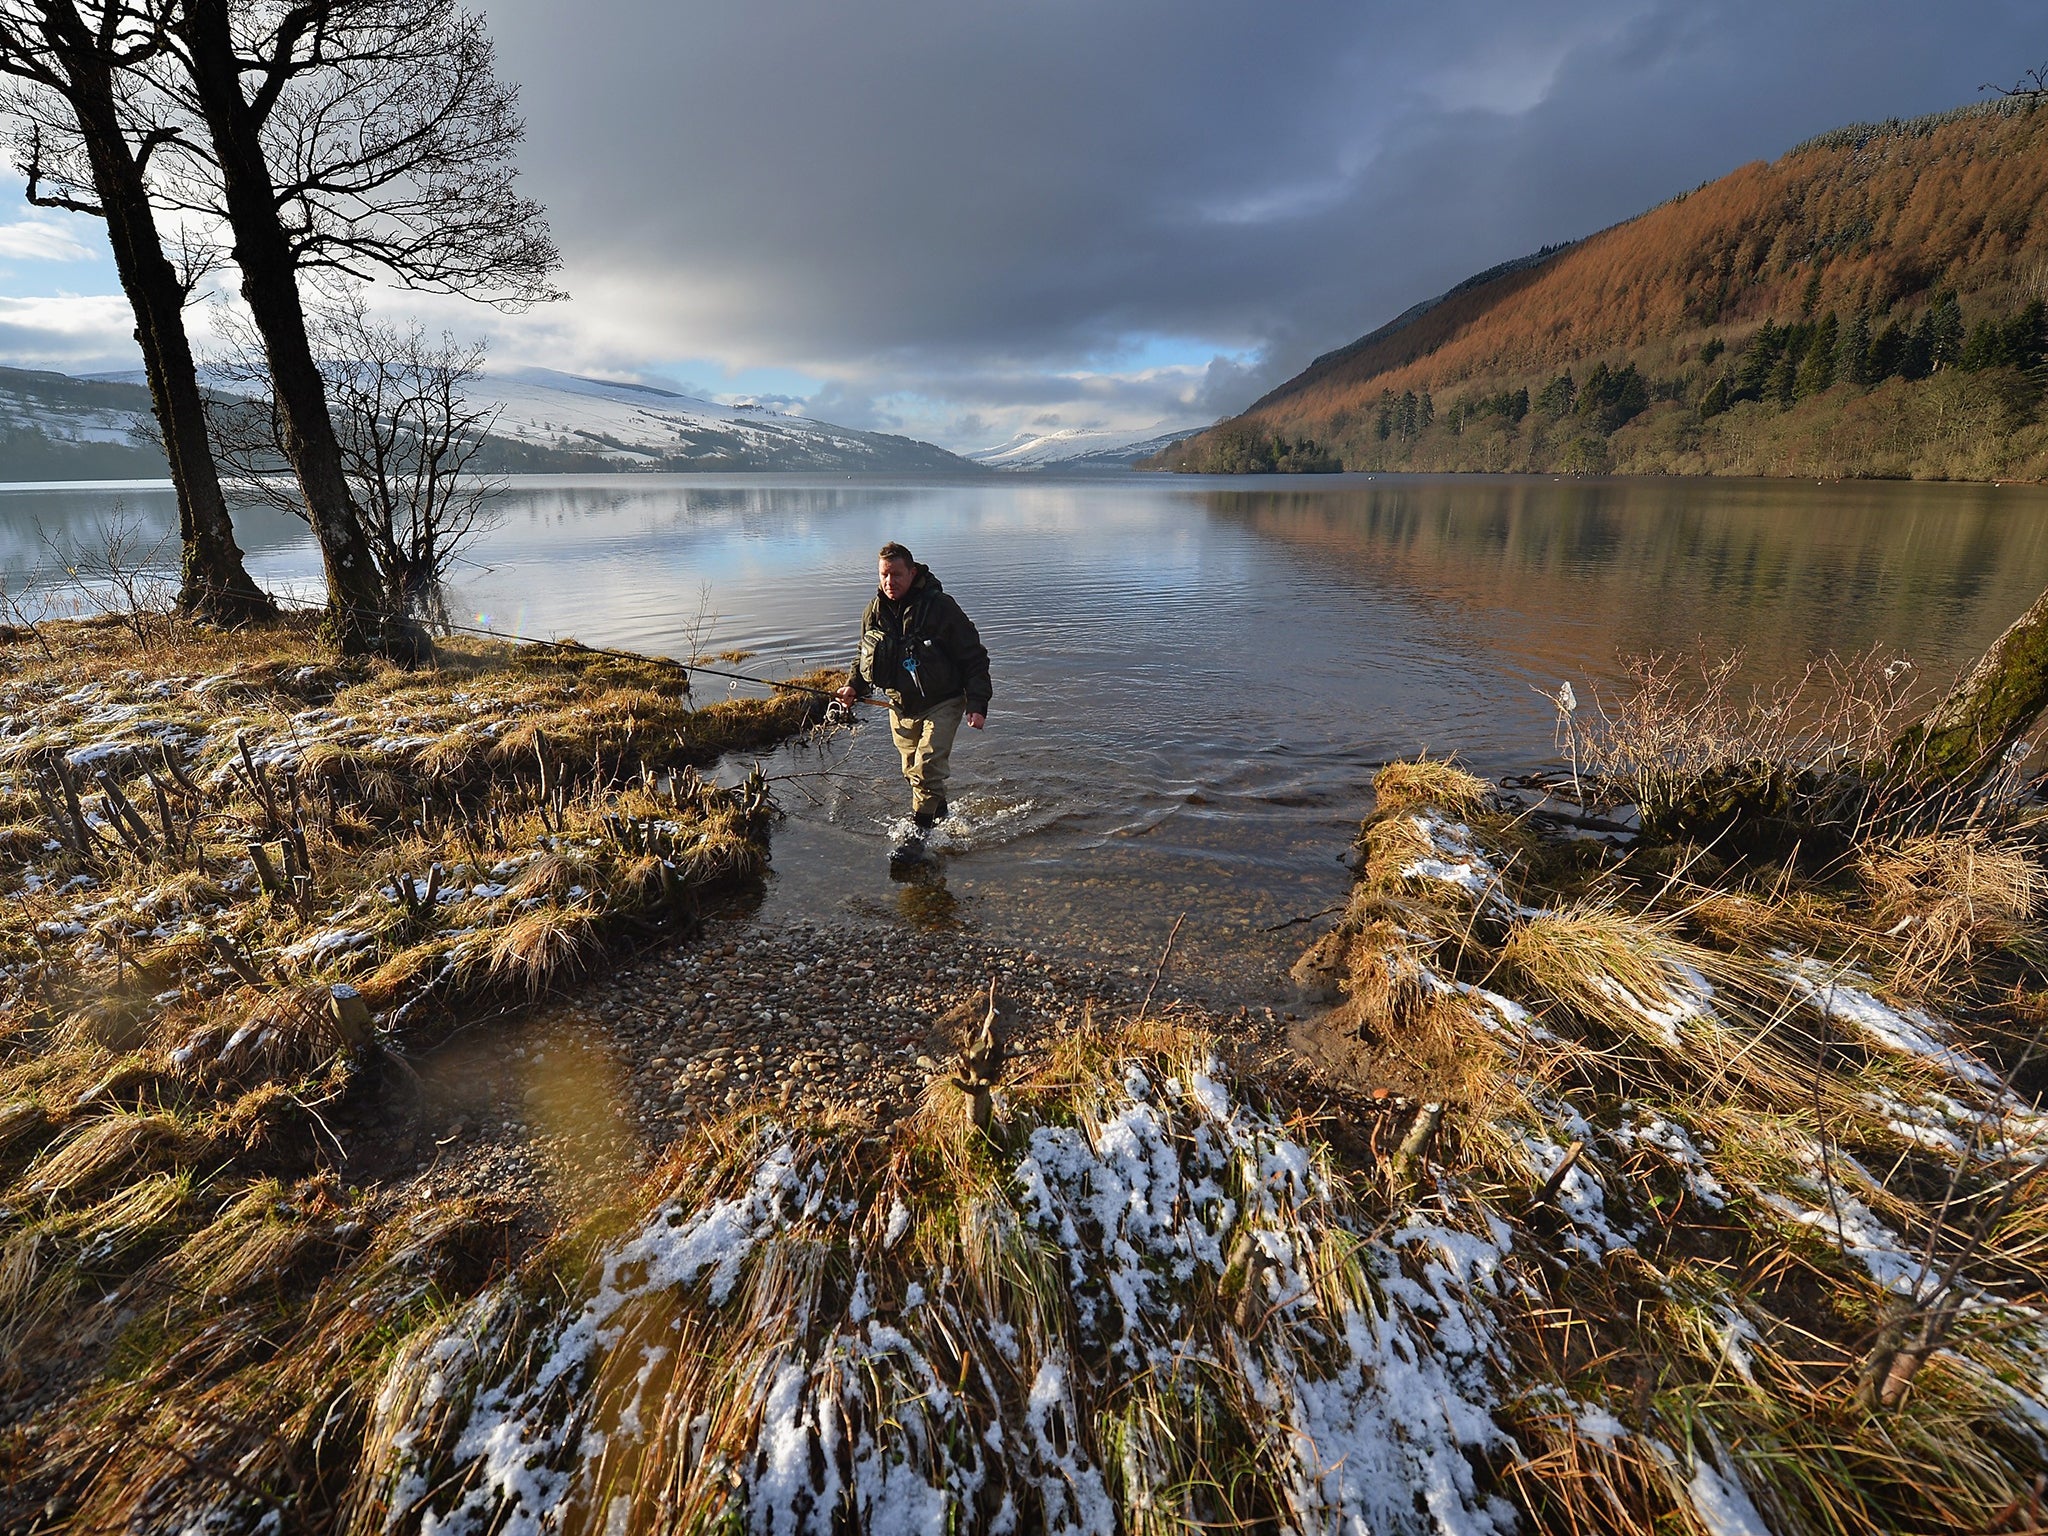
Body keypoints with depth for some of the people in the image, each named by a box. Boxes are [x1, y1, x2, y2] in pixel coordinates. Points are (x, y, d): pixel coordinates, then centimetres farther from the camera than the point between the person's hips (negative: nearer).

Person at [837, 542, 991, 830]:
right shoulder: (875, 611, 1)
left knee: (927, 768, -17)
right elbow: (866, 655, 18)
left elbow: (974, 658, -11)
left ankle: (920, 832, -2)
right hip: (901, 707, 6)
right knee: (912, 771, 15)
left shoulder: (940, 606, -15)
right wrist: (854, 686, 0)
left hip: (942, 703, -6)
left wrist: (977, 704, -19)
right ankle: (940, 817, 38)